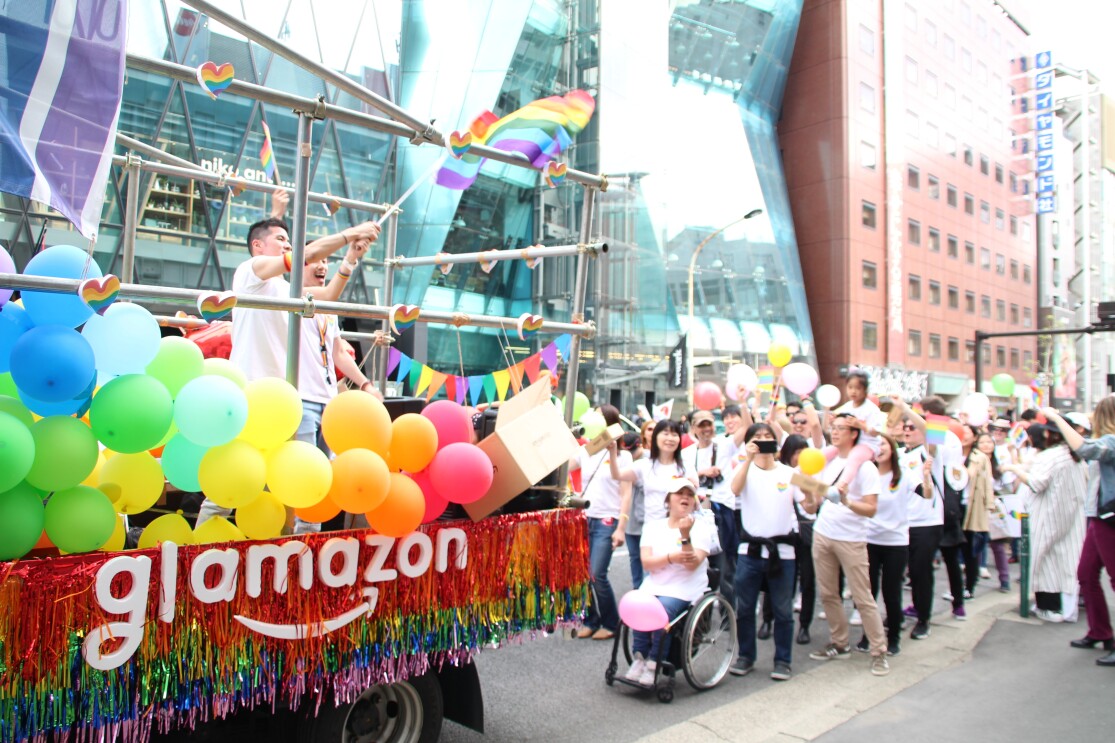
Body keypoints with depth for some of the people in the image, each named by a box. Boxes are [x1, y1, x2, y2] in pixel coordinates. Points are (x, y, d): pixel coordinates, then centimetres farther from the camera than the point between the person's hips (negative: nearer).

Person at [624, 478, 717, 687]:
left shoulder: (702, 526, 3)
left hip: (684, 589, -3)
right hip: (653, 586, 3)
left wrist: (685, 535, -25)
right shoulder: (653, 526, 11)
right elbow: (646, 562, -2)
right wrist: (671, 558, -20)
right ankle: (638, 660, -12)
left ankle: (653, 665, -16)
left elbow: (692, 564, -11)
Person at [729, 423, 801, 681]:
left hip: (782, 550, 0)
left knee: (783, 610, 6)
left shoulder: (789, 473, 5)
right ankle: (745, 657, 22)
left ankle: (782, 660, 20)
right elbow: (735, 489, -19)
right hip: (750, 550, 0)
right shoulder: (745, 469, 3)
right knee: (744, 607, 7)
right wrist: (749, 458, -27)